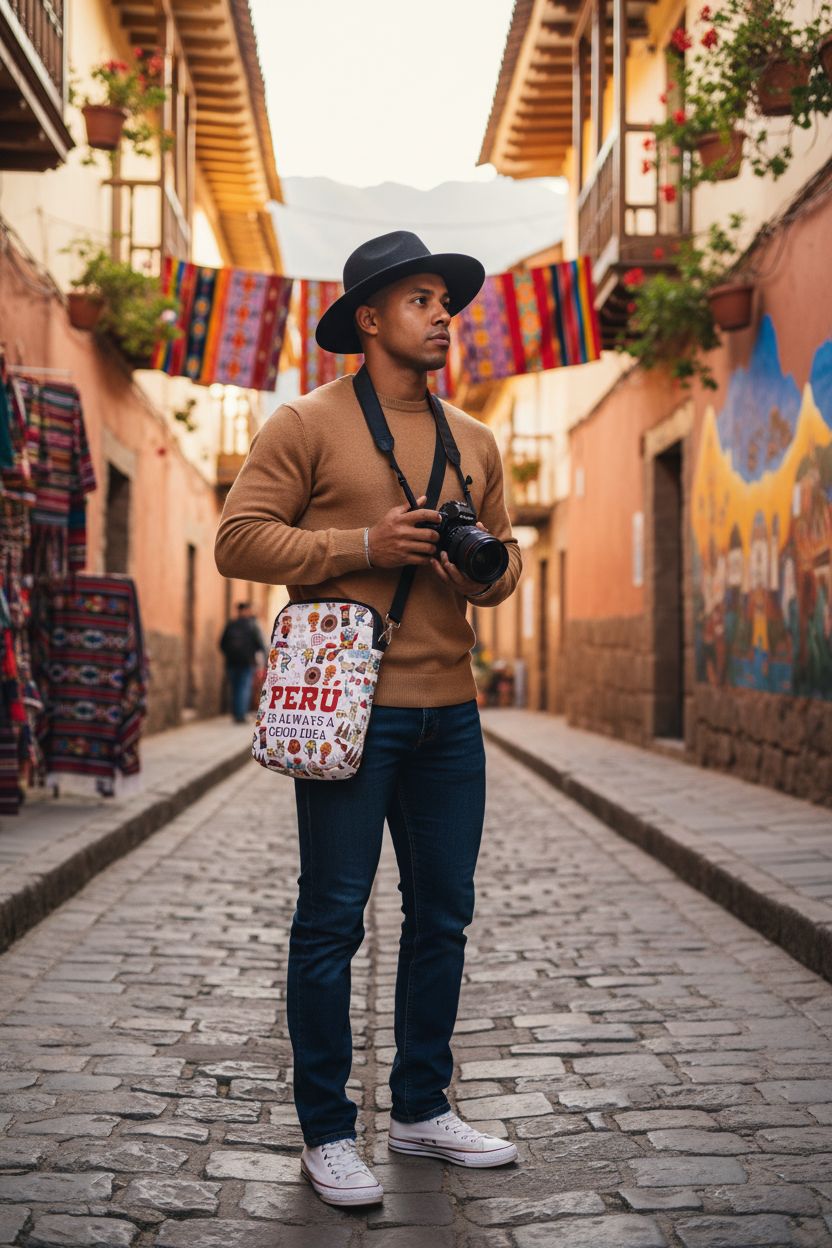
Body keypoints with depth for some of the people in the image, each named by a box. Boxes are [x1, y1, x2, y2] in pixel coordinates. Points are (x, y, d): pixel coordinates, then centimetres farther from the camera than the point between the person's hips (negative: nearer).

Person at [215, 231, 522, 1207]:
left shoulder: (473, 440, 16)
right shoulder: (309, 424, -2)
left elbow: (504, 559, 22)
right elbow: (238, 538, -7)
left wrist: (486, 567, -3)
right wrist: (360, 547, -15)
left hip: (449, 710, 6)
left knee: (443, 913, 12)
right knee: (332, 919, 0)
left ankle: (422, 1109, 27)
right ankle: (326, 1132, 12)